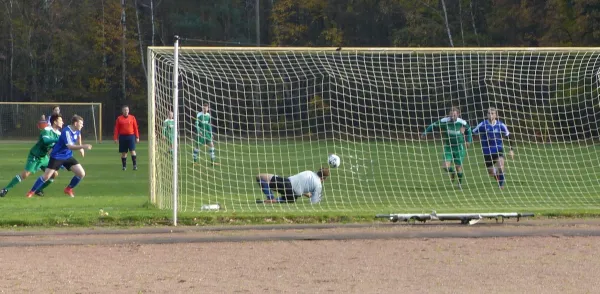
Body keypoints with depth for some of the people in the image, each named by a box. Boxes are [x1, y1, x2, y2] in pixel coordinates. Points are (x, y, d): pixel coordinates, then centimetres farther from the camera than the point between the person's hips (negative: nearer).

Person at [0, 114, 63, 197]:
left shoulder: (58, 133, 0)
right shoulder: (47, 130, -24)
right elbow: (46, 141, -44)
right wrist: (58, 140, -45)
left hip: (44, 157, 8)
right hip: (34, 156, -8)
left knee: (54, 174, 0)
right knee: (25, 174, -15)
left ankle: (39, 190, 15)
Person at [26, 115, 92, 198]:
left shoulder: (77, 130, -2)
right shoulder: (66, 131, -27)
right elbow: (69, 146, -39)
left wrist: (81, 148, 26)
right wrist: (83, 146, -49)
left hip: (68, 156, 7)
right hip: (57, 156, -7)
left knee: (81, 174, -6)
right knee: (46, 176, -7)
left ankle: (68, 189, 15)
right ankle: (31, 192, 12)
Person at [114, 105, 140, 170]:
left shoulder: (132, 118, 5)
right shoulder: (119, 119, 5)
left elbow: (135, 128, 6)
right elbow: (116, 129, 5)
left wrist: (137, 137, 2)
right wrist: (116, 138, -1)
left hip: (131, 136, -1)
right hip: (122, 137, 1)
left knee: (132, 150, -13)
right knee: (123, 152, 5)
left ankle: (135, 165, -13)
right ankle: (124, 166, 13)